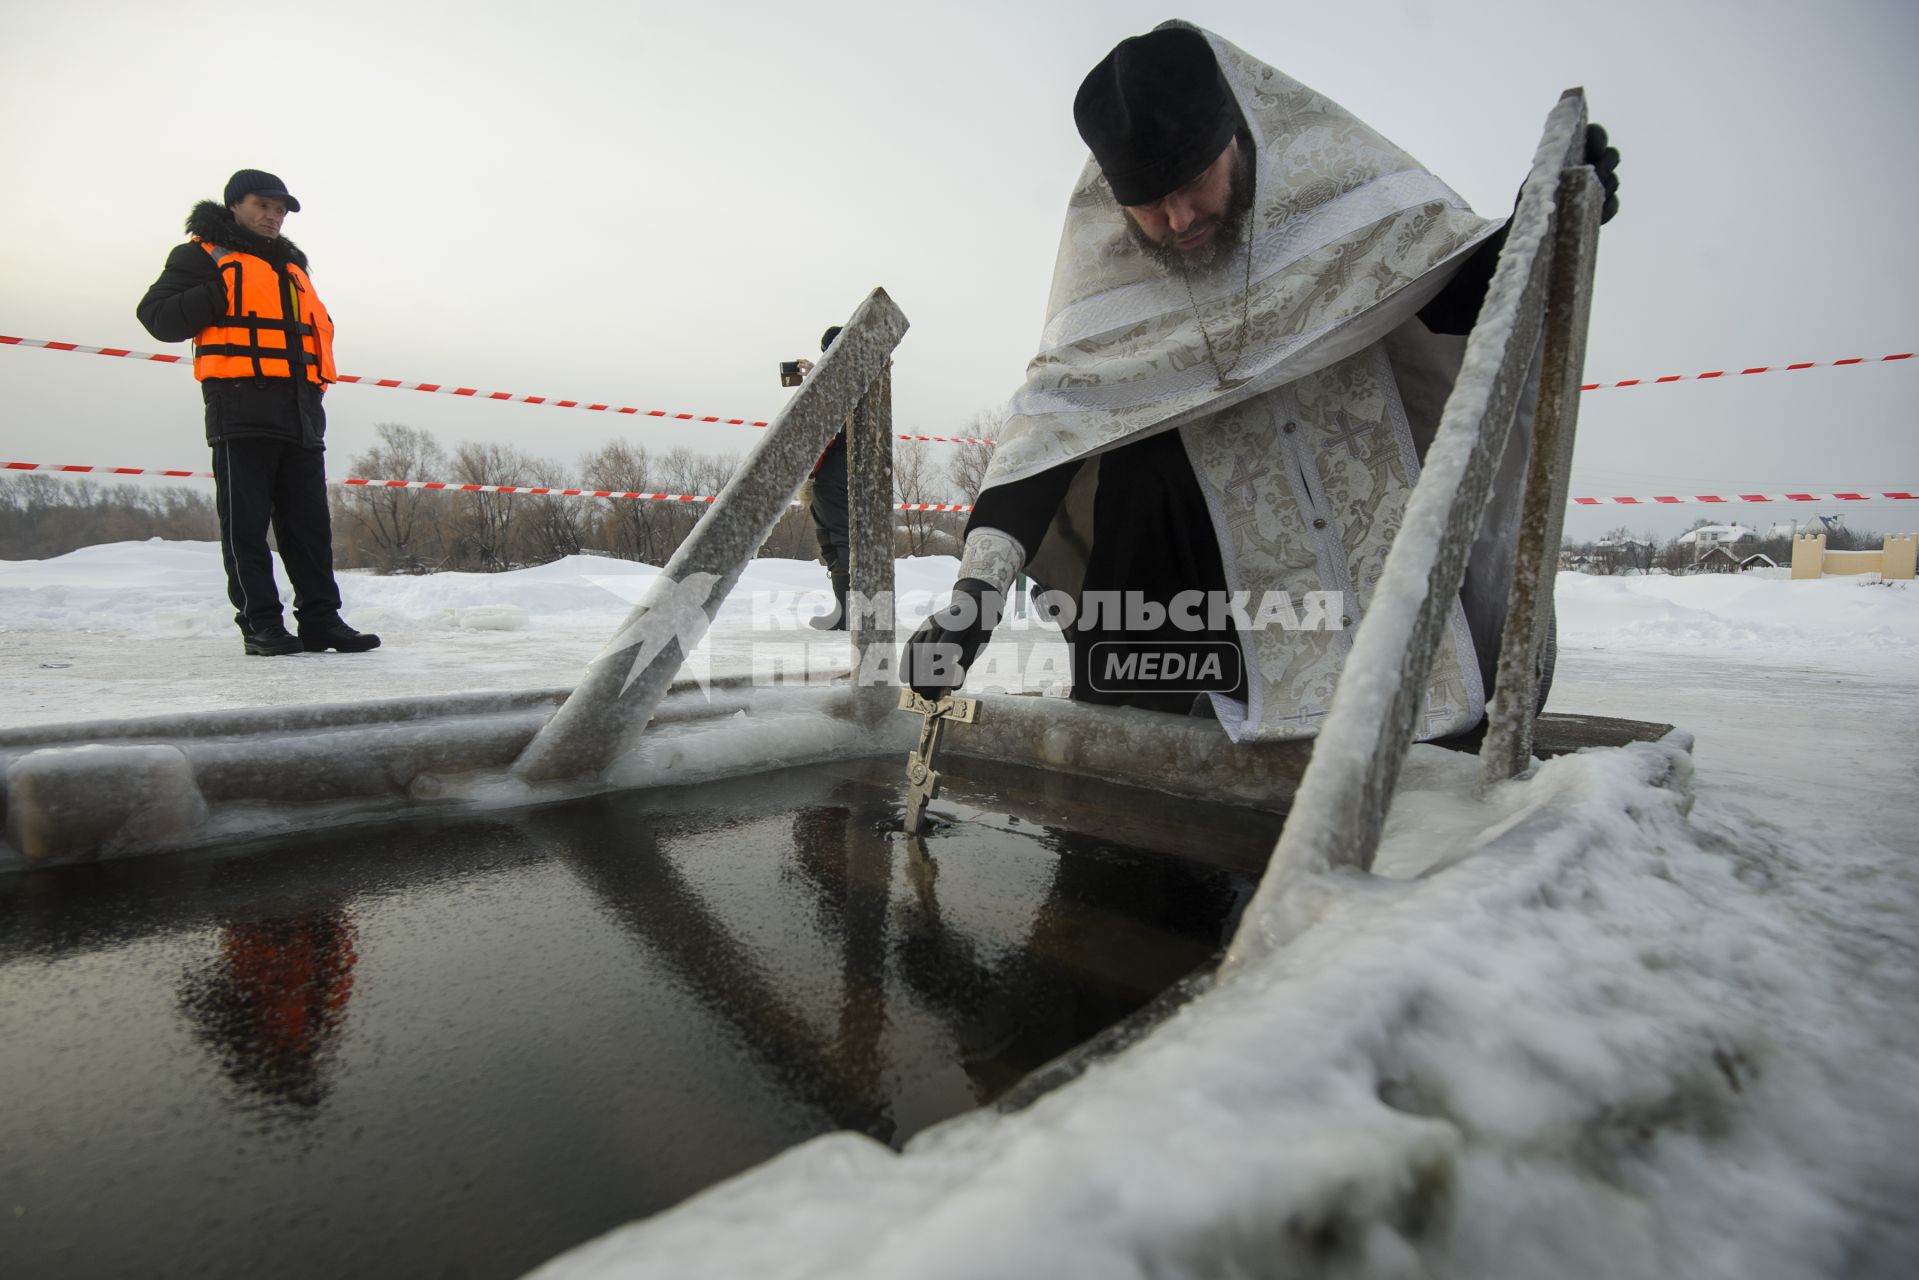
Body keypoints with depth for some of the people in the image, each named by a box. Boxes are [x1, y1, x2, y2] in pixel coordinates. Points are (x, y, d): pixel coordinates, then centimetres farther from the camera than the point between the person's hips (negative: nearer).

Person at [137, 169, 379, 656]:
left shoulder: (292, 266, 27)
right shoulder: (203, 256, 9)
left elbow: (319, 325, 32)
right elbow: (157, 315, 0)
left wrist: (320, 367, 11)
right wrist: (221, 295, -12)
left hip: (301, 411, 6)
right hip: (242, 407, -6)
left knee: (309, 522, 2)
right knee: (246, 520, -5)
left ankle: (320, 619, 3)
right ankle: (260, 623, -2)